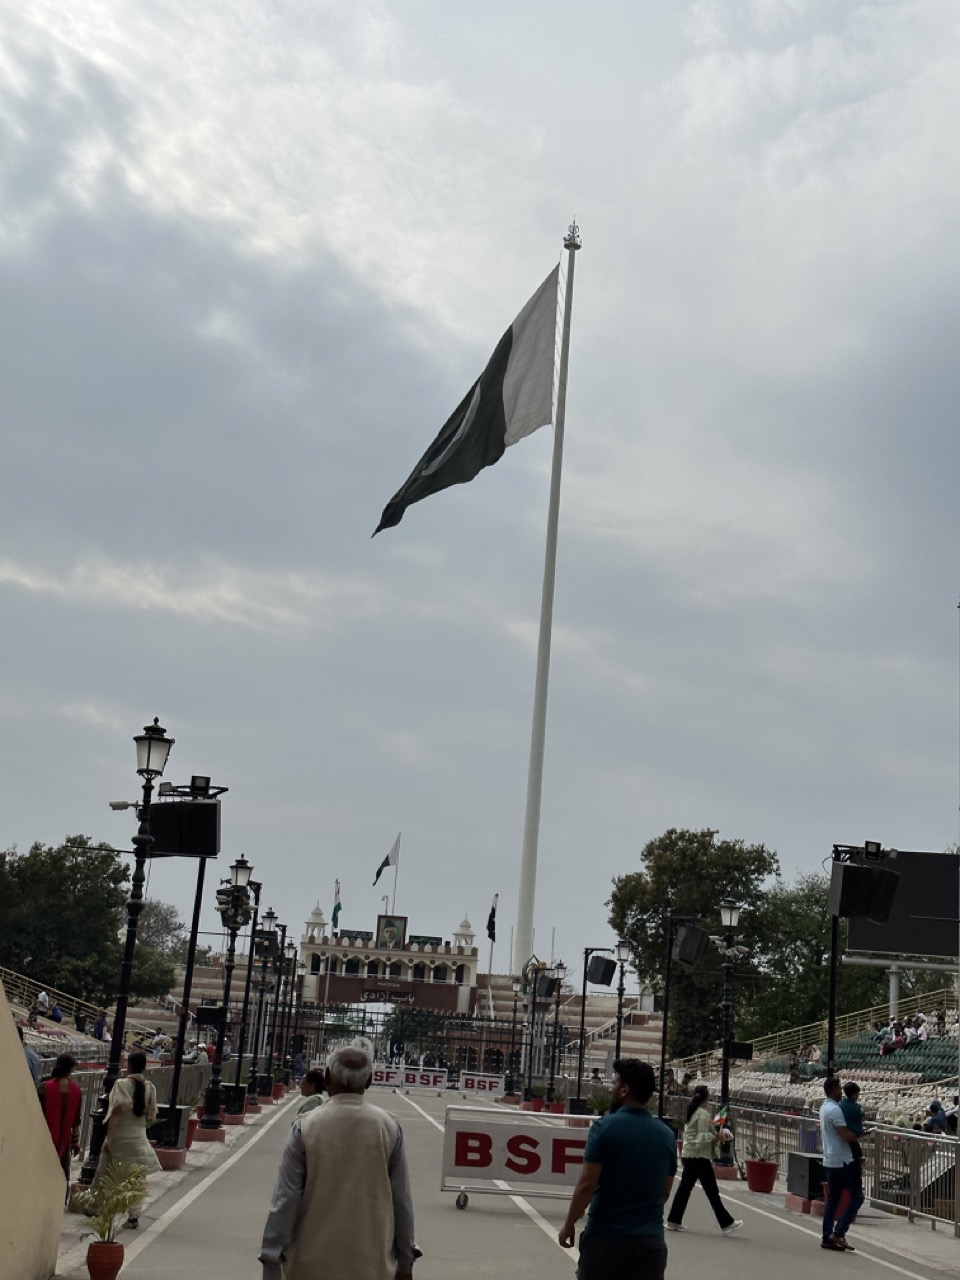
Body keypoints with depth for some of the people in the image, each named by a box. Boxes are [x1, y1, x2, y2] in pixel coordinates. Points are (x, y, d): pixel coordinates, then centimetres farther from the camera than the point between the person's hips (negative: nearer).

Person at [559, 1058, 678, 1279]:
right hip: (650, 1239, 4)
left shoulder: (605, 1127, -10)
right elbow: (665, 1192, 13)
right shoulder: (667, 1135, 5)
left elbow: (587, 1184, -13)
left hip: (605, 1236, -3)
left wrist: (569, 1224, -1)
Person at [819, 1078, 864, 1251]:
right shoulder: (835, 1110, -18)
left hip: (830, 1161, 9)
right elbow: (847, 1136, -25)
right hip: (842, 1161, -9)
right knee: (857, 1197, -3)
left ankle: (827, 1237, 10)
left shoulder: (824, 1107, 13)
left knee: (832, 1199, 11)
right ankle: (838, 1233, -7)